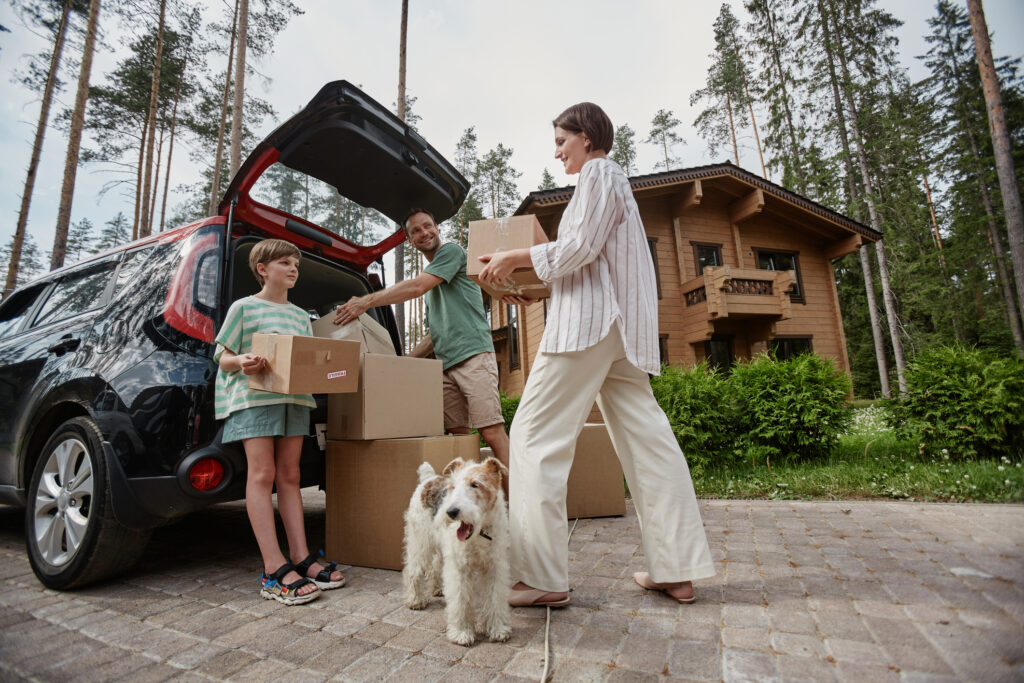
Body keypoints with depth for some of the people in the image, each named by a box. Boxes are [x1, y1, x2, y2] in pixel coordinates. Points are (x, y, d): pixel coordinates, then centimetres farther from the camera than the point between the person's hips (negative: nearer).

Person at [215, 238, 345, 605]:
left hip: (295, 398, 5)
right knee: (262, 474, -7)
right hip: (254, 396, -5)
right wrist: (242, 363, -18)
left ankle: (301, 558, 8)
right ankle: (275, 570, -7)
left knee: (289, 476, 6)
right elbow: (223, 356, 3)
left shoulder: (301, 315, 20)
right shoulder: (244, 307, 5)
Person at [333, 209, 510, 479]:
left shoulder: (452, 251, 5)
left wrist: (366, 301, -9)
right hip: (446, 365, 8)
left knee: (492, 432, -13)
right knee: (458, 434, 2)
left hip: (473, 355, -8)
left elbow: (416, 287, -10)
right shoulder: (429, 277, 28)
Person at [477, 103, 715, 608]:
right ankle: (677, 570, 12)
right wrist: (532, 288, 23)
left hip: (590, 321, -11)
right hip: (616, 326, 11)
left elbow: (580, 247, -13)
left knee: (536, 434, -9)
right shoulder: (610, 178, 31)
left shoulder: (599, 173, 1)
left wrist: (516, 257, -5)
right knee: (644, 437, 6)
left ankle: (541, 577, -6)